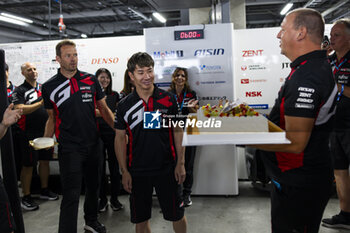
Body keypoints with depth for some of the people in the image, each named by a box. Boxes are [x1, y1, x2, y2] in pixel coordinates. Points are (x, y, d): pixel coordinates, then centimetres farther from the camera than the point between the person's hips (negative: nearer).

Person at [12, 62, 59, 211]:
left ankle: (44, 191, 28)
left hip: (46, 131, 6)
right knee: (28, 165, 1)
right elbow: (20, 110, -20)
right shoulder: (20, 90, -6)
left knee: (45, 161, 13)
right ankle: (26, 197, 11)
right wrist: (41, 103, -25)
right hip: (29, 134, -6)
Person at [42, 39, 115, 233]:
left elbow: (104, 109, 7)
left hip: (93, 144, 3)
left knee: (93, 186, 19)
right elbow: (52, 118, 8)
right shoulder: (49, 87, 0)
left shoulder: (91, 80, 2)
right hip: (69, 148, -3)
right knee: (71, 195, -6)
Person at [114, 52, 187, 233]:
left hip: (167, 169, 0)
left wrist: (180, 163, -2)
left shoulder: (168, 99, -3)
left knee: (177, 215, 11)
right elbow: (120, 138, 2)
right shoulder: (124, 105, -3)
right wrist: (124, 171, -2)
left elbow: (177, 131, 2)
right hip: (137, 172, 1)